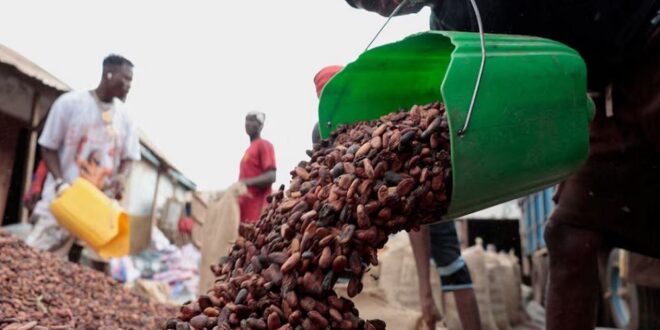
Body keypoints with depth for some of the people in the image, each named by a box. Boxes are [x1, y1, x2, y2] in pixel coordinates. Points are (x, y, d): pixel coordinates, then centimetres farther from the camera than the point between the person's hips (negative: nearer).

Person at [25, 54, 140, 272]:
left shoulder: (124, 116, 2)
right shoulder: (70, 102, -8)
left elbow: (128, 157, 8)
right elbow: (48, 147, -4)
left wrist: (121, 176, -15)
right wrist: (60, 183, -18)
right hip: (64, 196, -3)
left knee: (102, 258, 5)